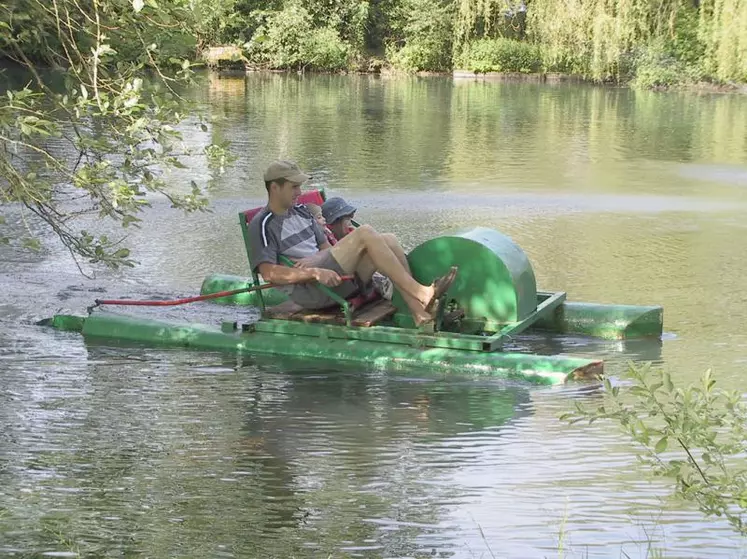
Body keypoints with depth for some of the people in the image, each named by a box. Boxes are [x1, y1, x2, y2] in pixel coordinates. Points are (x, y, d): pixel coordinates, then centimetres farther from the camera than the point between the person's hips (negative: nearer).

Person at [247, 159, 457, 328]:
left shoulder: (301, 212, 23)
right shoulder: (262, 225, -3)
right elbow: (269, 273, -15)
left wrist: (315, 258, -6)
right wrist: (314, 272, -26)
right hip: (305, 289, -8)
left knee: (388, 241, -11)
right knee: (365, 234, -23)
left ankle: (420, 312, -23)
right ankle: (421, 293, -28)